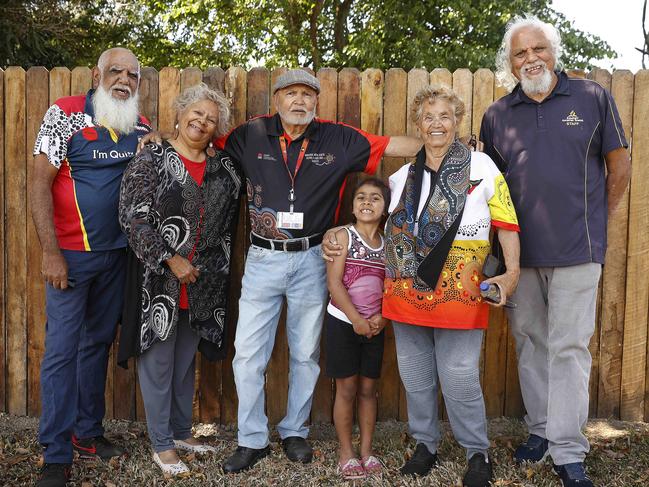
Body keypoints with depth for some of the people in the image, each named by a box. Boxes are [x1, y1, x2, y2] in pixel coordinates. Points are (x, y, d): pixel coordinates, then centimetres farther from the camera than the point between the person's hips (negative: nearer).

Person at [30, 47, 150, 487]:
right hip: (72, 253, -5)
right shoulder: (66, 114, -7)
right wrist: (51, 252, -15)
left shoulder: (141, 128, 8)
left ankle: (88, 431, 28)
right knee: (62, 348, -3)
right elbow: (40, 184, -10)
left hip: (118, 253, 5)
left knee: (99, 342, 14)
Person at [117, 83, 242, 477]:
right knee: (158, 359, 3)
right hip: (159, 279, -4)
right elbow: (134, 218, -13)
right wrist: (170, 260, -16)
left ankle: (182, 431, 30)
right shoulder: (151, 160, -6)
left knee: (186, 358, 16)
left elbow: (230, 220, 18)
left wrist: (217, 266, 11)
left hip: (203, 283, 5)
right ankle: (162, 444, 15)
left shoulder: (225, 168, 7)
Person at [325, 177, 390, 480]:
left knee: (368, 389, 10)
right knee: (347, 389, 2)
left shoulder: (388, 244, 4)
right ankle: (346, 453, 14)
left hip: (375, 327, 3)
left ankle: (367, 450, 21)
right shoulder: (343, 236, -7)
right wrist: (357, 320, -17)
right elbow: (334, 283, -14)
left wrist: (382, 317, -11)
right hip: (342, 322, -3)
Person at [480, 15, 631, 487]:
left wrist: (597, 221, 9)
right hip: (520, 251, 3)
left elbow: (619, 163, 7)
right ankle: (540, 430, 27)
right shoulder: (497, 115, 6)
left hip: (576, 251, -3)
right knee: (530, 343, 12)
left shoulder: (592, 98, 0)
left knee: (569, 347, -1)